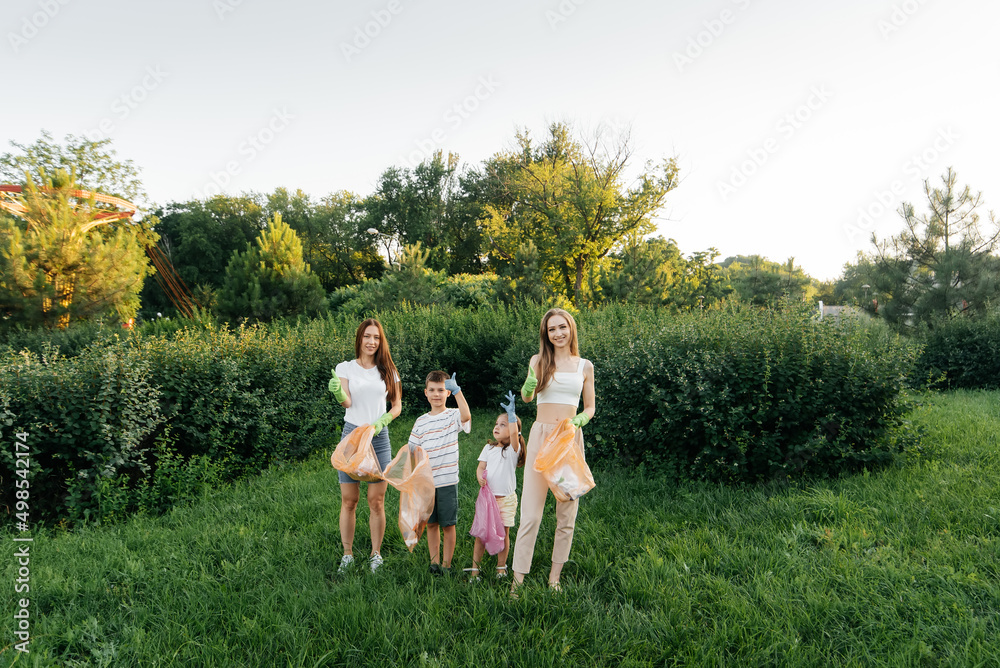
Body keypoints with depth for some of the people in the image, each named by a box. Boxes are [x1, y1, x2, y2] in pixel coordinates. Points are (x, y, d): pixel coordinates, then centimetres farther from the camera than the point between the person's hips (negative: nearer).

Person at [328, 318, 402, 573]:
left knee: (376, 501, 2)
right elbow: (347, 402, -10)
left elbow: (397, 406, 9)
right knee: (349, 501, 4)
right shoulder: (345, 368, 3)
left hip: (379, 438, 1)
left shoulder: (388, 371, 7)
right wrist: (338, 392, -33)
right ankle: (347, 554, 20)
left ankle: (376, 554, 18)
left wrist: (382, 421, -10)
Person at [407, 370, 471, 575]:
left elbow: (466, 416, -27)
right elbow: (414, 451, 12)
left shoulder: (453, 416, -3)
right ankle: (434, 561, 24)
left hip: (447, 481, -3)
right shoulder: (421, 422, 8)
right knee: (431, 524, 11)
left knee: (448, 525, 4)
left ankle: (446, 564, 17)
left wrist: (457, 390, -30)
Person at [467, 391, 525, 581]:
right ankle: (474, 568, 11)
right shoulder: (489, 448, 9)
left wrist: (511, 413, -27)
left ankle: (501, 567, 22)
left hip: (506, 498, -3)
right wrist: (480, 476, -18)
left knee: (503, 533, 5)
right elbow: (481, 467, 4)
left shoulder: (513, 449, -4)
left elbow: (514, 433, -24)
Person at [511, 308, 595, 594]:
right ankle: (518, 578, 4)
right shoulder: (539, 361, 4)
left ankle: (555, 576, 21)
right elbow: (526, 397, -11)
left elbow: (590, 407, 12)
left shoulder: (585, 366, 8)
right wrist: (529, 385, -34)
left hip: (571, 439, 2)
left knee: (567, 511, 7)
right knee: (531, 511, -4)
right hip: (541, 434, -2)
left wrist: (580, 418, -10)